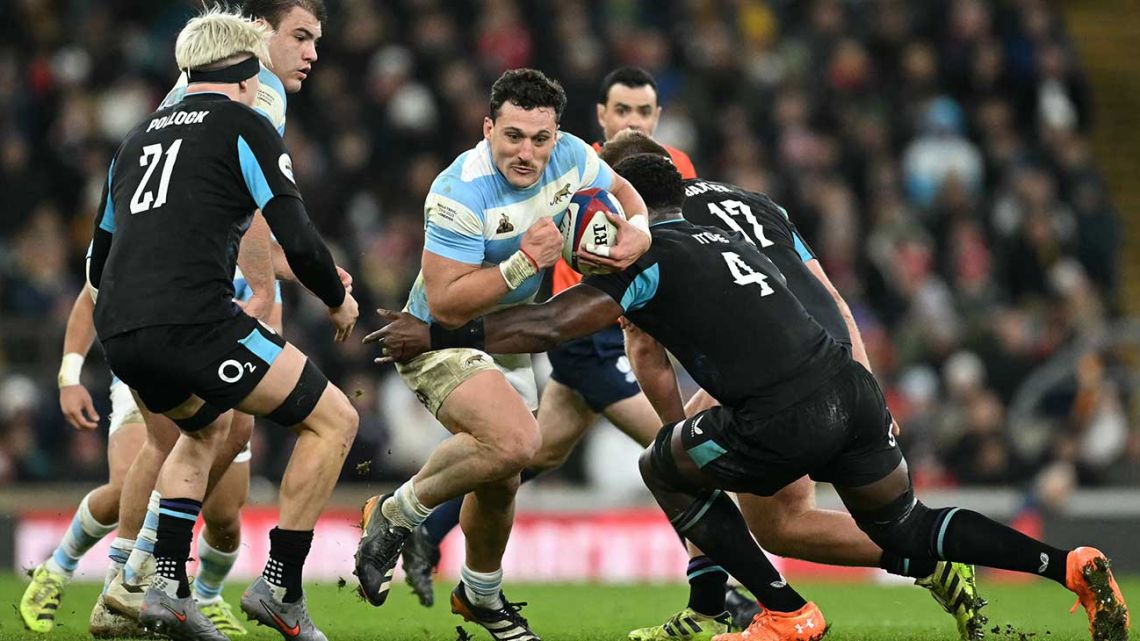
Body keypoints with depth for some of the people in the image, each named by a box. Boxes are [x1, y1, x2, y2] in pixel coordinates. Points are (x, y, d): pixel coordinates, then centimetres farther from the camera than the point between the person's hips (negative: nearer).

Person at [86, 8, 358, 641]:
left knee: (205, 429, 35)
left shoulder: (142, 134, 24)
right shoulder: (243, 126, 4)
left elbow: (98, 261, 28)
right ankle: (279, 586, 2)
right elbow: (297, 239, -4)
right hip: (194, 321, -7)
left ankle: (167, 585, 19)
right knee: (333, 420, 7)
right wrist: (338, 300, 14)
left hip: (119, 330, 8)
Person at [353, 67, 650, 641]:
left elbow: (623, 192, 11)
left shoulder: (569, 157, -11)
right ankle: (396, 515, -11)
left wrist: (637, 231, -12)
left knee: (499, 481, 20)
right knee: (514, 442, -32)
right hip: (442, 339, -7)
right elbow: (446, 303, -33)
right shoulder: (461, 194, -31)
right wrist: (526, 260, -37)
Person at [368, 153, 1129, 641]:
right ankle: (1068, 564, 6)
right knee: (904, 527, 24)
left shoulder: (649, 257, 4)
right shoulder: (728, 239, 27)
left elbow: (549, 326, -4)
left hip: (784, 420, -7)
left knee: (666, 468, 17)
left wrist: (438, 336, 1)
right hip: (852, 387, 7)